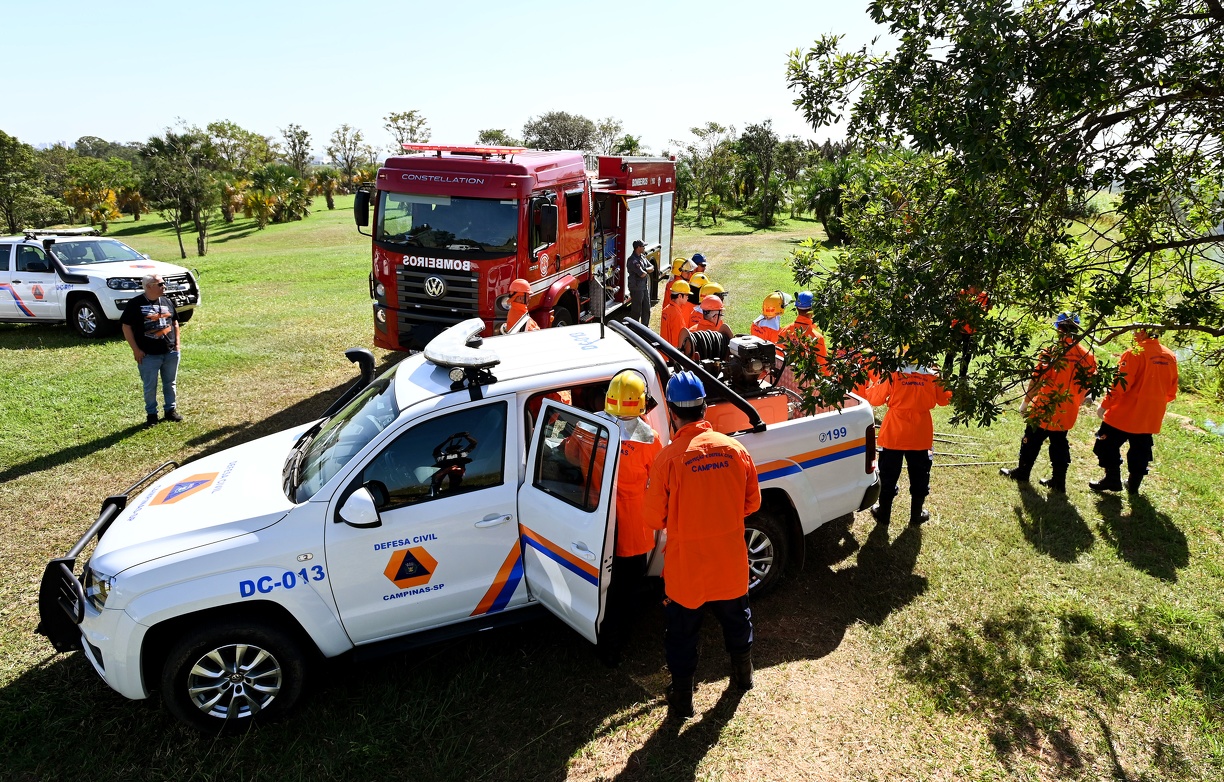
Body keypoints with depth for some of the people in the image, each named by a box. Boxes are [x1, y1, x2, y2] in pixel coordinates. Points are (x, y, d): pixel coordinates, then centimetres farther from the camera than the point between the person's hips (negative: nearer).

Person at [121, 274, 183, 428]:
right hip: (148, 355, -4)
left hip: (171, 353, 4)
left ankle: (171, 409, 27)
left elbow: (175, 322, 18)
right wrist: (136, 350, -10)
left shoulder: (167, 302, 8)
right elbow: (126, 327, -6)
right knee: (150, 387, 5)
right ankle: (151, 414, 18)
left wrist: (177, 343, 8)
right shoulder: (135, 304, -7)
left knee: (171, 383, 13)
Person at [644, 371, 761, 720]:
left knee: (681, 633, 16)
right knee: (736, 619, 28)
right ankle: (743, 674, 49)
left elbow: (654, 518, -13)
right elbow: (752, 502, 2)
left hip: (686, 566, -4)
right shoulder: (734, 448, -10)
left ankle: (681, 698, 29)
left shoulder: (669, 457, -22)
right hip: (730, 560, 4)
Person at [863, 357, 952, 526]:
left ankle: (883, 515, 22)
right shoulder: (933, 377, -5)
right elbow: (944, 399, 10)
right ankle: (916, 515, 27)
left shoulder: (893, 375, -11)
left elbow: (875, 398, -5)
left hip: (894, 436, -1)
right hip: (919, 437, 1)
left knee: (888, 477, 12)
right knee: (919, 477, 17)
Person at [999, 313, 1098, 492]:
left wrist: (1026, 401, -3)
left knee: (1032, 441, 12)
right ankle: (1059, 482, 22)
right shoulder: (1088, 356, -3)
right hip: (1067, 413, 5)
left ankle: (1022, 472, 26)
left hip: (1045, 409, -5)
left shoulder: (1052, 353, -18)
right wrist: (1075, 403, 20)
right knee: (1060, 444, 16)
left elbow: (1037, 380, -16)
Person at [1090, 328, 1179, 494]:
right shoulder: (1170, 356, 4)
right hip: (1151, 417, 7)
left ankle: (1112, 480, 11)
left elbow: (1120, 385, -19)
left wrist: (1104, 405, -11)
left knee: (1108, 444, 8)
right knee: (1140, 450, 17)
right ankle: (1133, 485, 25)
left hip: (1126, 413, -7)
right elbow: (1172, 391, 11)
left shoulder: (1135, 353, -16)